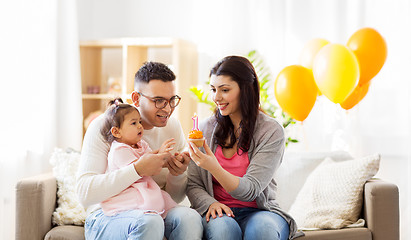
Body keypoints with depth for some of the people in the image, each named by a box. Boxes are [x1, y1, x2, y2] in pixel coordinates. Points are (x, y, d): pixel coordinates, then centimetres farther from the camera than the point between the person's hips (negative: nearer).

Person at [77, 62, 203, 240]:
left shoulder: (173, 127, 4)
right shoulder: (103, 126, -10)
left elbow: (174, 198, 11)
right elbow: (85, 193, -21)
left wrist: (178, 174, -12)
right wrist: (138, 169, -30)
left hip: (154, 213, 4)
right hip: (106, 217, -3)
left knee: (189, 217, -29)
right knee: (149, 223, -35)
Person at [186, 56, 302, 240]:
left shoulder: (271, 131, -5)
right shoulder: (206, 129, 5)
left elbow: (250, 191, -13)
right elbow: (193, 185, 6)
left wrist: (214, 168, -29)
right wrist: (210, 203, -16)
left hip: (258, 211, -1)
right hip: (219, 212, 1)